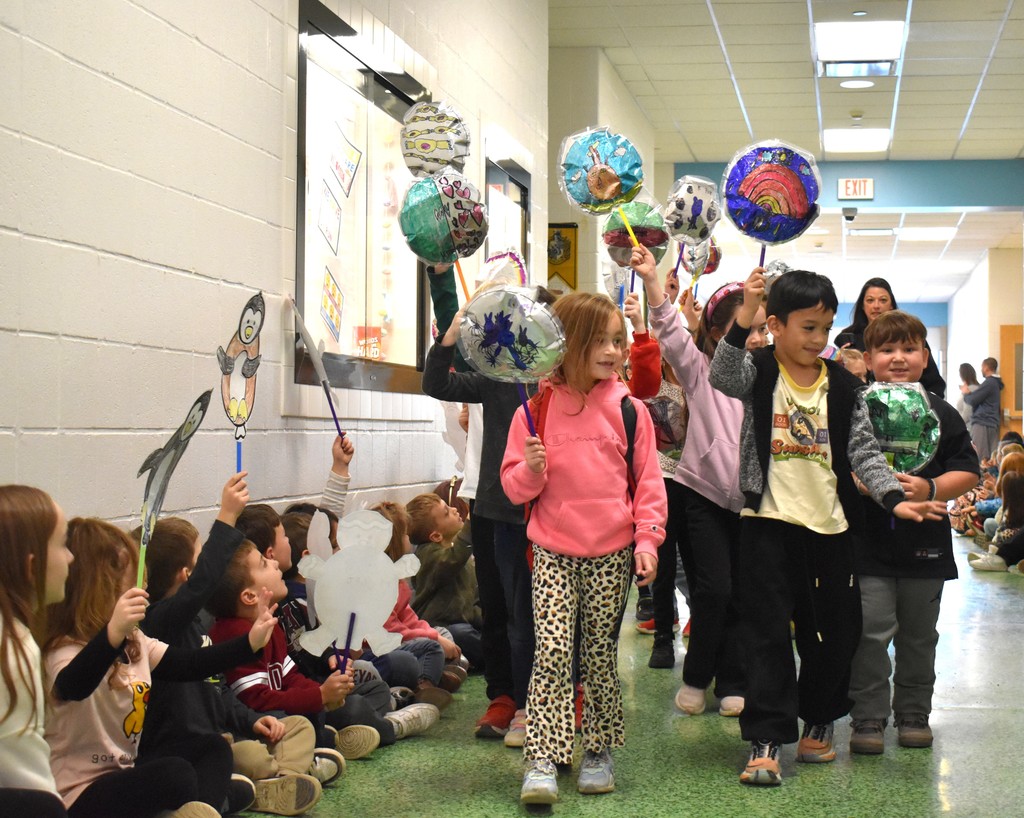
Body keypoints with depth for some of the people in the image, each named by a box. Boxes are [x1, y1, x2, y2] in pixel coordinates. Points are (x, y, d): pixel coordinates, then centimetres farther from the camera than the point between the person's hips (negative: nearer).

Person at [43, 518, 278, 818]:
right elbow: (73, 687, -43)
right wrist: (113, 634, -60)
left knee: (212, 747, 11)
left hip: (122, 775, 10)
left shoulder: (133, 642, 10)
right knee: (175, 773, -30)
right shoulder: (66, 651, -20)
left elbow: (187, 664, 16)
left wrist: (250, 642, 10)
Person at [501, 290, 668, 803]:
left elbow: (648, 480, 6)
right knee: (552, 649, -11)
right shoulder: (536, 408, 0)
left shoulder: (629, 409, 2)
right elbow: (514, 487, 4)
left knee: (601, 653, 8)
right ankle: (541, 762, -7)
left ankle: (599, 751, 23)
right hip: (554, 553, -1)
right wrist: (531, 469, -18)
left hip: (612, 554, 1)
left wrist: (648, 538, -3)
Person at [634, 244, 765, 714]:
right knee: (714, 589, -9)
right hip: (704, 494, -3)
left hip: (751, 500, 3)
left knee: (742, 593, 5)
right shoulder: (700, 371, -2)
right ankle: (696, 679, 10)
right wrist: (651, 280, -29)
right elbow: (671, 335, -17)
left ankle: (731, 683, 17)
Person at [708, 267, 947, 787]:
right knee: (769, 632, -5)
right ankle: (767, 739, -2)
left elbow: (863, 452, 6)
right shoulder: (758, 372, -3)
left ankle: (818, 720, 32)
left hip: (830, 525, 4)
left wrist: (894, 498, -8)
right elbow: (721, 376, -25)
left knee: (837, 632, 12)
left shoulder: (842, 386, 5)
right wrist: (744, 317, -37)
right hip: (770, 523, -4)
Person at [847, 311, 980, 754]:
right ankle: (868, 717, 5)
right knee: (870, 632, -5)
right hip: (869, 542, -2)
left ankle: (913, 713, 26)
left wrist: (930, 489, -15)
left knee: (919, 635, 13)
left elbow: (967, 472, 1)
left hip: (925, 542, 2)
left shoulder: (941, 414, 4)